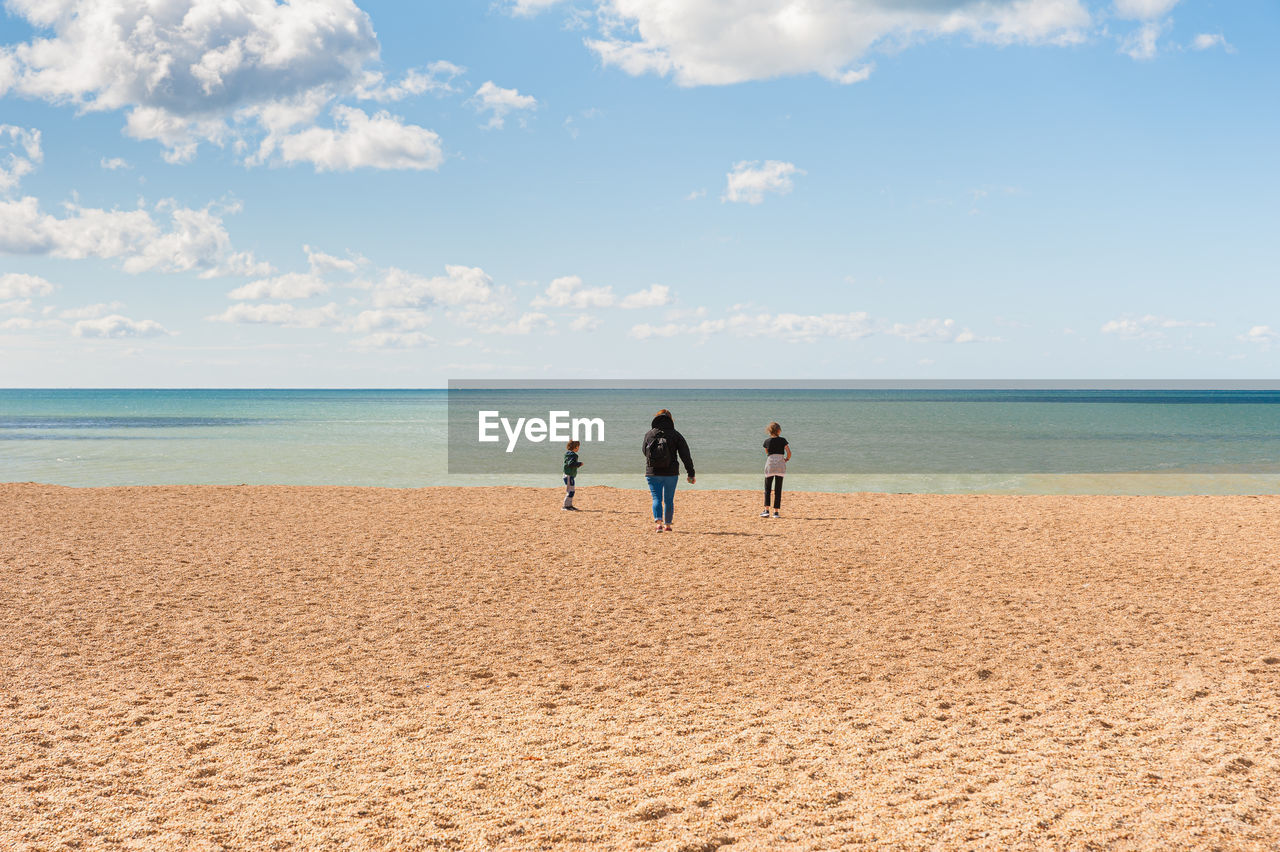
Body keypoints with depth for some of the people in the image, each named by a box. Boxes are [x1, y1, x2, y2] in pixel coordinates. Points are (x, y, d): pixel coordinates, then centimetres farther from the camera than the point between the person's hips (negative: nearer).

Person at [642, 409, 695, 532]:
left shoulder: (649, 434, -2)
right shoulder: (675, 435, -4)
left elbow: (644, 450, 14)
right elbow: (685, 456, -5)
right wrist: (690, 474, -1)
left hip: (652, 473, 0)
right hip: (671, 473, 0)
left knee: (657, 498, 2)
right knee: (669, 500, 14)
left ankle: (658, 522, -18)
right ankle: (667, 524, 19)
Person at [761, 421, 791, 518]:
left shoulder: (767, 441, 2)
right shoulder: (782, 440, -1)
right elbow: (789, 452, -6)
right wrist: (787, 459, 12)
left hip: (770, 465, 0)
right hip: (780, 465, 0)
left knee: (767, 488, 8)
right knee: (778, 489, 6)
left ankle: (766, 510, -6)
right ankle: (776, 512, 3)